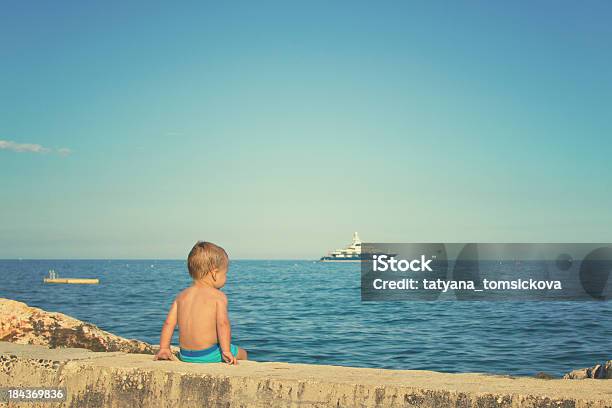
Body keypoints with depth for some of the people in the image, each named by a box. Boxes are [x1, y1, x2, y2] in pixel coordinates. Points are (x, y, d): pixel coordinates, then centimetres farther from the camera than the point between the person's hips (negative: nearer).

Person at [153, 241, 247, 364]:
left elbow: (169, 323, 5)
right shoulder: (218, 296, -9)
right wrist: (226, 351, -20)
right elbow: (223, 324, -21)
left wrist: (164, 349, 11)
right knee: (242, 353, 19)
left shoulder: (182, 296, 6)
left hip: (185, 355, 6)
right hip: (208, 355, -5)